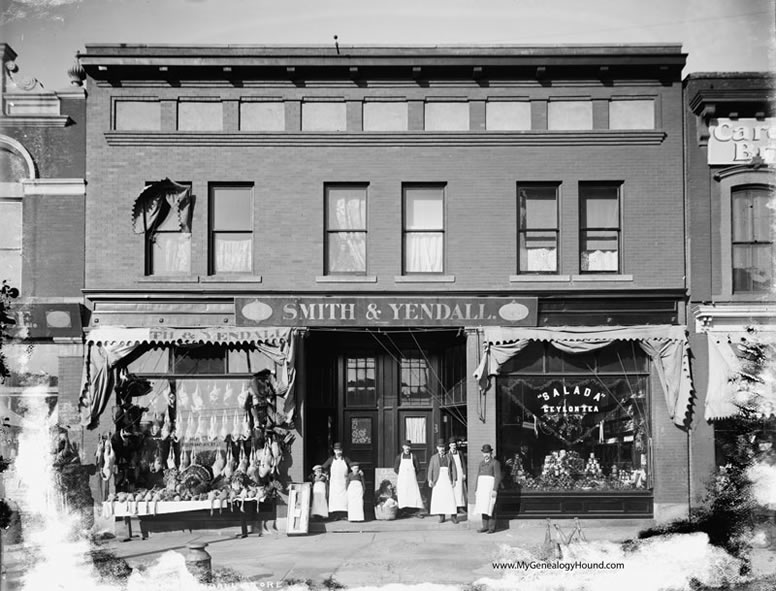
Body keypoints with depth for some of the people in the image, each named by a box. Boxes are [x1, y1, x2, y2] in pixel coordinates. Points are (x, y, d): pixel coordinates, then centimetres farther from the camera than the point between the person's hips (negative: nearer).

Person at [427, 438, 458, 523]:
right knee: (439, 497, -3)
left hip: (447, 479, 0)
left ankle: (453, 516, -2)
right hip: (438, 480, 0)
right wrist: (430, 480, -11)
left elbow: (453, 468, 5)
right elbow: (430, 469, 1)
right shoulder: (434, 457, 6)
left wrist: (454, 480, -4)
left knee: (450, 497, -7)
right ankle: (441, 516, 4)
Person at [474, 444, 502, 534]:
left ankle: (492, 527, -6)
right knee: (483, 507, 3)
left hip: (491, 486, -6)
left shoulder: (495, 463, -3)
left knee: (489, 507, -11)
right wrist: (476, 490, 12)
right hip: (481, 486, 6)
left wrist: (495, 490, -18)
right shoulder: (481, 463, 17)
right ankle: (485, 526, 8)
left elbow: (498, 477, -9)